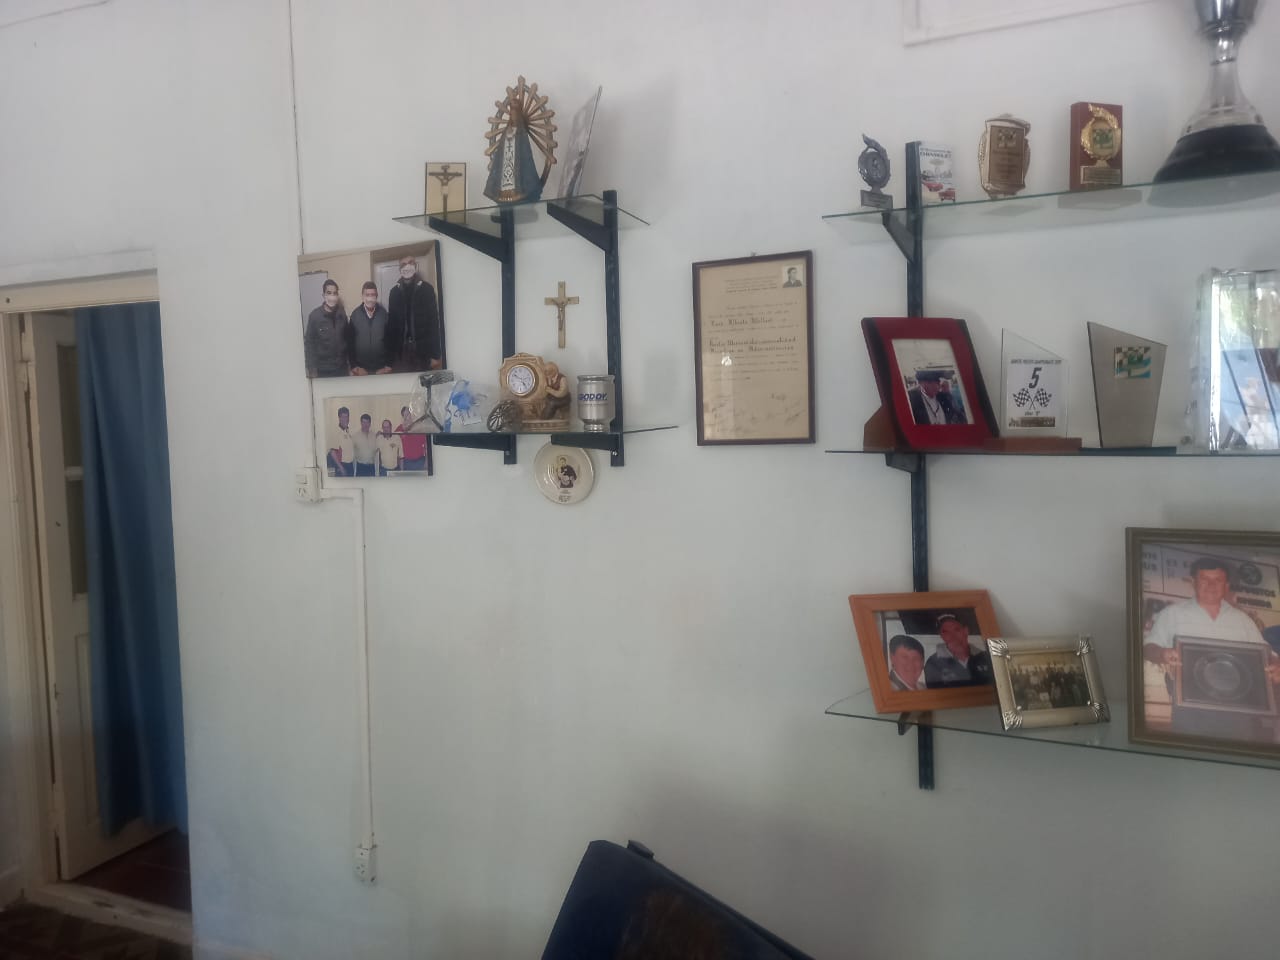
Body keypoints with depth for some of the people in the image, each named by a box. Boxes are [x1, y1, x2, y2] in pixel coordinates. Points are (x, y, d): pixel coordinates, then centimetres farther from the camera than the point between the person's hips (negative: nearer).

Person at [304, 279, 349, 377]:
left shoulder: (342, 314, -1)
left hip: (342, 367, 3)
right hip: (323, 369, -3)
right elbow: (309, 343, -6)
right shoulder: (315, 315, -10)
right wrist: (312, 369, -9)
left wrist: (349, 362, 8)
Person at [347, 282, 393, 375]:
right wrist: (354, 365, -3)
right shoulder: (355, 314, -3)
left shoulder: (383, 313, -3)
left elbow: (390, 339, 1)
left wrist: (389, 364, -2)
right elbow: (350, 341, 0)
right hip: (361, 368, 0)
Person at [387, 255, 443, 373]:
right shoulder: (394, 292, 8)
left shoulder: (426, 289, 0)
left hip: (423, 348, -2)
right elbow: (391, 321, 8)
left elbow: (434, 320, -5)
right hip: (401, 349, 2)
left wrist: (435, 354, -11)